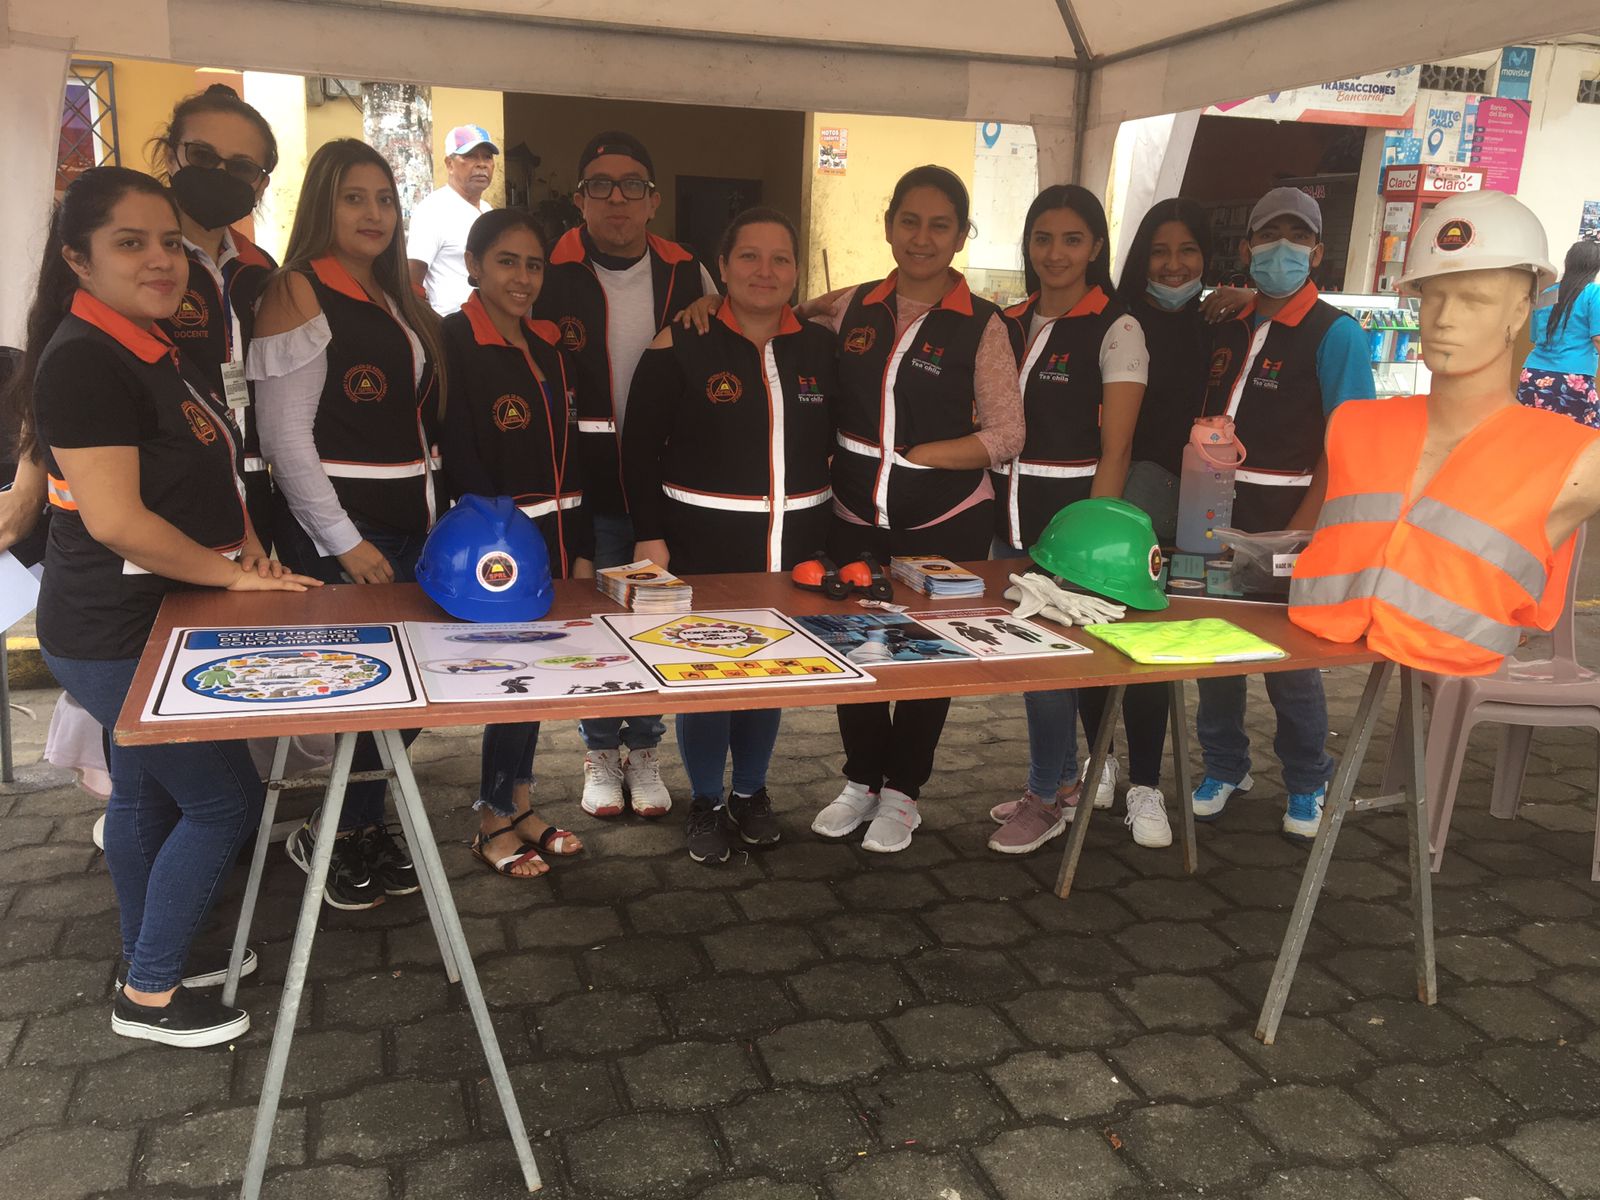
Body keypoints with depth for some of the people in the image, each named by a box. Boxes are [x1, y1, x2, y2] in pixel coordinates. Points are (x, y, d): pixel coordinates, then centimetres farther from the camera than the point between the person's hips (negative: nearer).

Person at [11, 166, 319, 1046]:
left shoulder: (153, 347, 9)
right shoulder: (82, 360, -21)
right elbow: (114, 519, -26)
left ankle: (149, 958, 38)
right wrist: (230, 574, -16)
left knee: (148, 790, 20)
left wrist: (241, 535, 1)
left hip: (151, 622, 10)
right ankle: (148, 996, 14)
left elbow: (196, 469, 20)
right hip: (116, 636, -10)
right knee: (225, 800, -3)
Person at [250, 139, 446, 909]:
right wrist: (344, 542, -15)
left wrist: (434, 513, 11)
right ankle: (327, 836, 19)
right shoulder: (298, 292, -8)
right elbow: (285, 434, -13)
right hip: (338, 530, -7)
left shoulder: (396, 300, 16)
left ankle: (361, 827, 26)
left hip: (411, 523, 7)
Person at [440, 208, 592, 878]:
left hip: (553, 538, 7)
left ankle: (517, 805, 27)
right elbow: (461, 461, -16)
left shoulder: (546, 348, 12)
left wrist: (580, 550, 10)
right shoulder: (452, 343, -10)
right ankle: (495, 824, 15)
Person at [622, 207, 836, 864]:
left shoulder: (820, 348, 5)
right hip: (703, 541, -3)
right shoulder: (682, 346, -6)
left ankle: (751, 792, 34)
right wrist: (650, 535, -12)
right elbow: (640, 448, -6)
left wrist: (833, 537, 6)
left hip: (795, 545, 4)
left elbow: (836, 443, 11)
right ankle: (706, 801, 25)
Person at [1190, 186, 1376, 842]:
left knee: (1289, 655, 3)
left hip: (1289, 518, -4)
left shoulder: (1335, 333, -5)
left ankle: (1306, 783, 25)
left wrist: (1297, 532, -17)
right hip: (1219, 512, 5)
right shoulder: (1226, 329, 10)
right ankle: (1224, 766, 31)